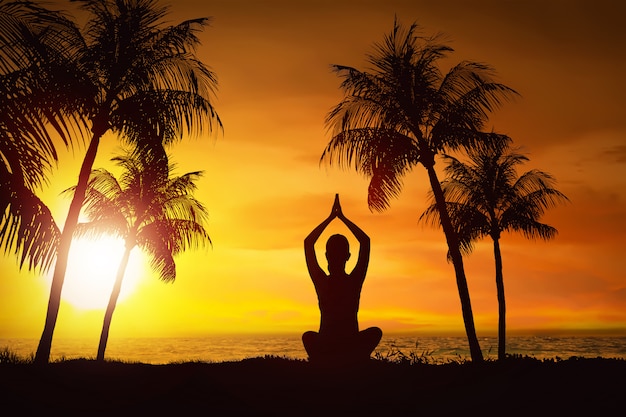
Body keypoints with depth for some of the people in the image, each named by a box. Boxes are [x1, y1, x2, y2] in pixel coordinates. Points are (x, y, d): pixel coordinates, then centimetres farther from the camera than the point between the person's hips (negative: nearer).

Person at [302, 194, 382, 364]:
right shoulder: (355, 281, -7)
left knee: (308, 336, 35)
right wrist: (342, 217, 10)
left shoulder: (321, 281, -6)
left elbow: (308, 242, 7)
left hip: (324, 349, 1)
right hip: (351, 349, 0)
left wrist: (330, 217, 11)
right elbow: (365, 241, 7)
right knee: (375, 332, 30)